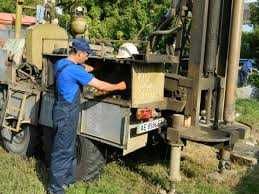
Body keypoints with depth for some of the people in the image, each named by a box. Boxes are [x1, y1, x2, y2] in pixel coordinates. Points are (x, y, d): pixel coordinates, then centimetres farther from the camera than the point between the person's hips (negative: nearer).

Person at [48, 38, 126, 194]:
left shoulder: (61, 63, 5)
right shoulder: (74, 70, -23)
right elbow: (100, 85, -17)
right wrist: (118, 87, -4)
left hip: (64, 111, 10)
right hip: (66, 114, -10)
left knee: (69, 147, 20)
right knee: (62, 150, 1)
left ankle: (68, 178, 35)